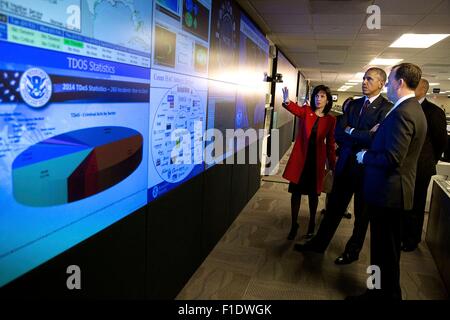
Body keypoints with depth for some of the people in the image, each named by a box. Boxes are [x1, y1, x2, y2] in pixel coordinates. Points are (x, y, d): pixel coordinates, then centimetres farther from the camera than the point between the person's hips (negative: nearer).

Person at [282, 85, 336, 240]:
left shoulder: (331, 120, 0)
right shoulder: (306, 111, -1)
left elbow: (330, 144, 3)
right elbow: (295, 109, -24)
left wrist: (333, 165, 2)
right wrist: (287, 102, -47)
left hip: (317, 159, 0)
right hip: (300, 157, 0)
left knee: (313, 193, 12)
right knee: (296, 191, 5)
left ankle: (312, 224, 32)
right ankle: (294, 225, 20)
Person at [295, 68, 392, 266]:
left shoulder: (386, 108, -12)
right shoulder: (354, 104, 6)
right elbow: (338, 134, -2)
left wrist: (351, 132, -13)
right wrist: (362, 137, -16)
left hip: (366, 167, -5)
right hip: (346, 164, 5)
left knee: (361, 213, 14)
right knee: (334, 207, 14)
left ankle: (353, 251, 33)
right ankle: (319, 243, 29)